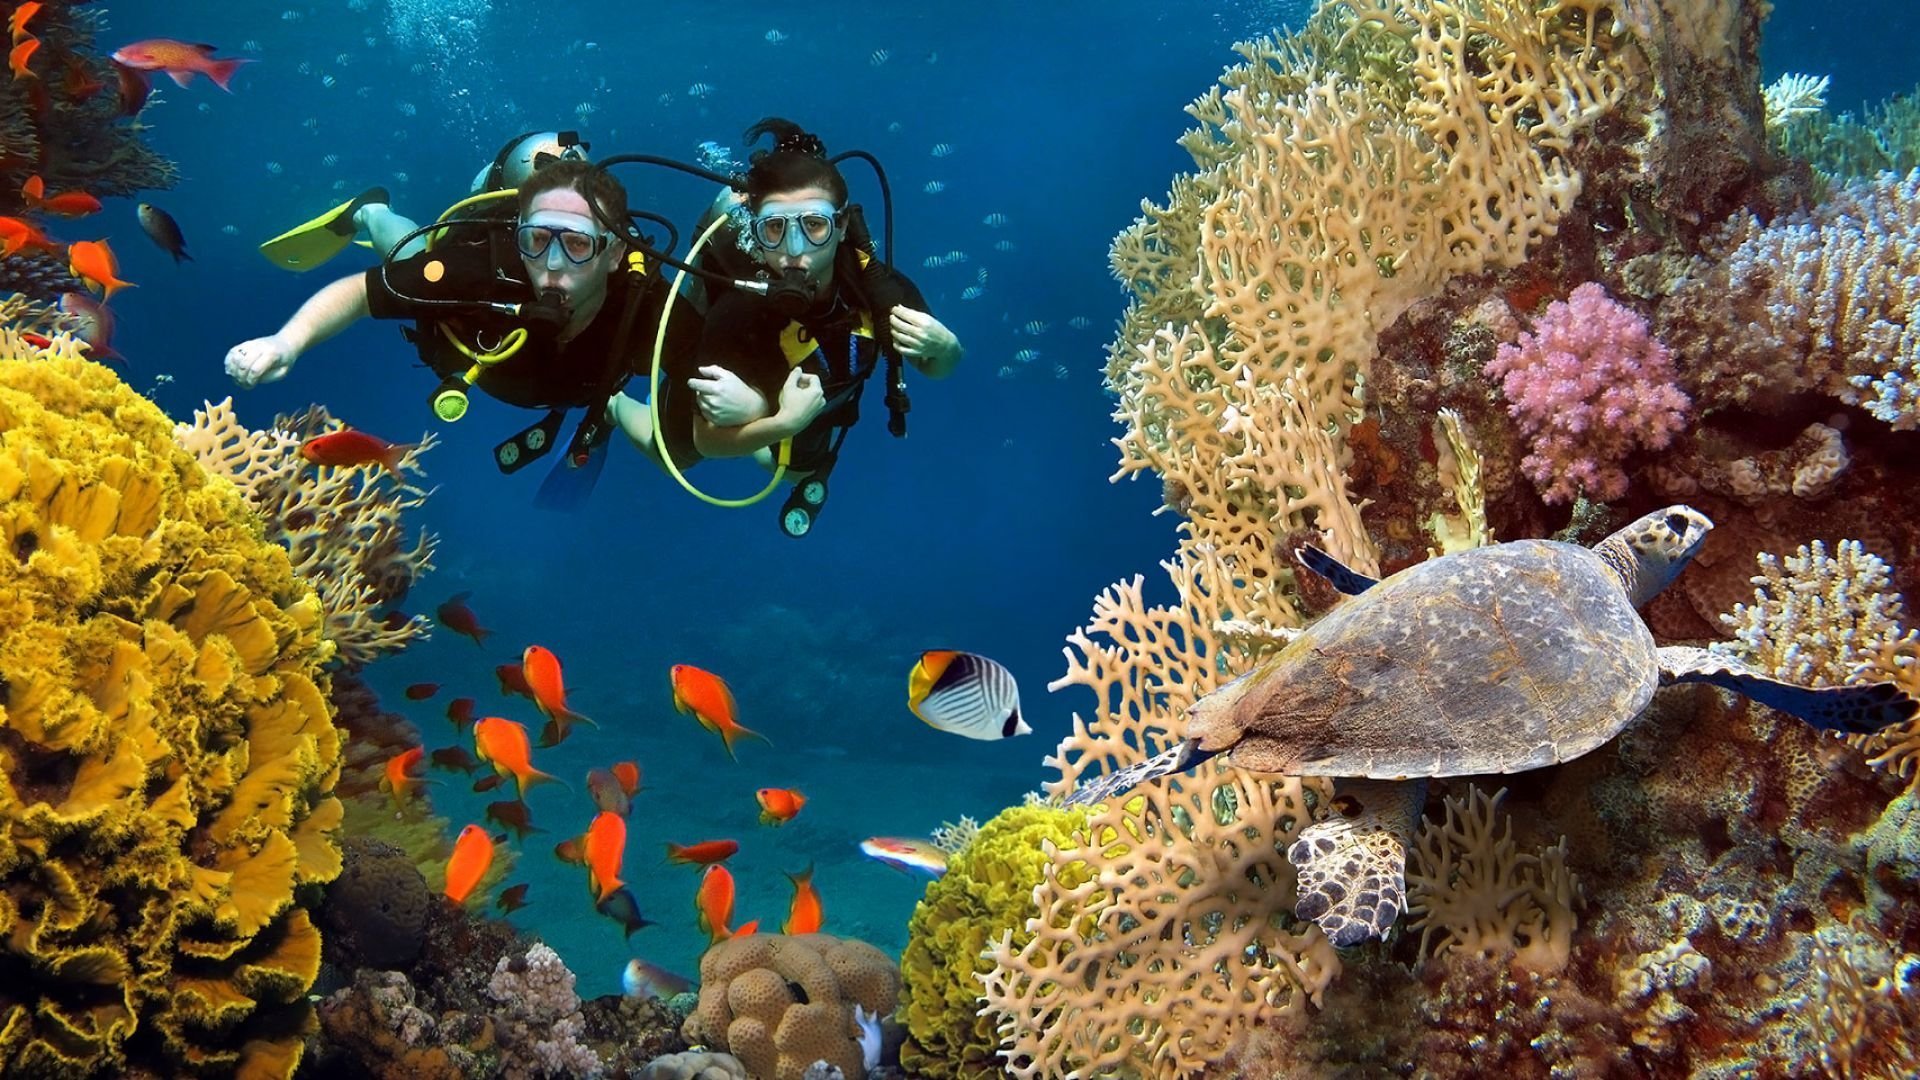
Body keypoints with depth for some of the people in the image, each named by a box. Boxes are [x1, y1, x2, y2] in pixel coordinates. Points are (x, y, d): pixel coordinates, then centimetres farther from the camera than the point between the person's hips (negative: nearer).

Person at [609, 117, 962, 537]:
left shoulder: (880, 287, -37)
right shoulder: (738, 310, -46)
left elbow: (935, 368, -15)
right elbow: (707, 442, -34)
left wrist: (942, 347, -38)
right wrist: (784, 423, -51)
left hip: (801, 392, 3)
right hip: (721, 382, -3)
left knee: (802, 472, 30)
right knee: (675, 457, 28)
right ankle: (611, 401, 53)